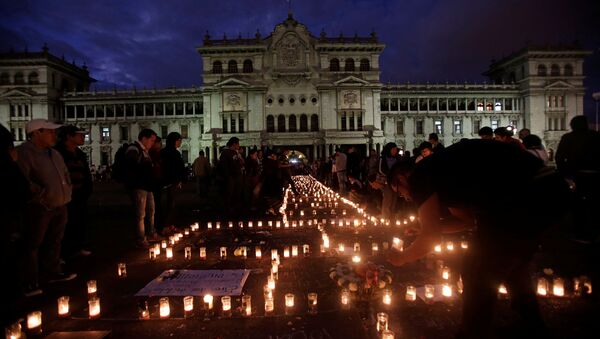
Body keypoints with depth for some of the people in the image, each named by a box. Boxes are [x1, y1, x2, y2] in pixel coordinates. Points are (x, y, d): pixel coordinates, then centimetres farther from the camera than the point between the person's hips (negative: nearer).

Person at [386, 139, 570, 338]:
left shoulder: (419, 176, -3)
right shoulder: (441, 171, 23)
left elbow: (432, 237, -3)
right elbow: (467, 219, 30)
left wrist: (401, 258, 13)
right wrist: (424, 225, 30)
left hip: (525, 194, -10)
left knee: (478, 276, 5)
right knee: (511, 265, 29)